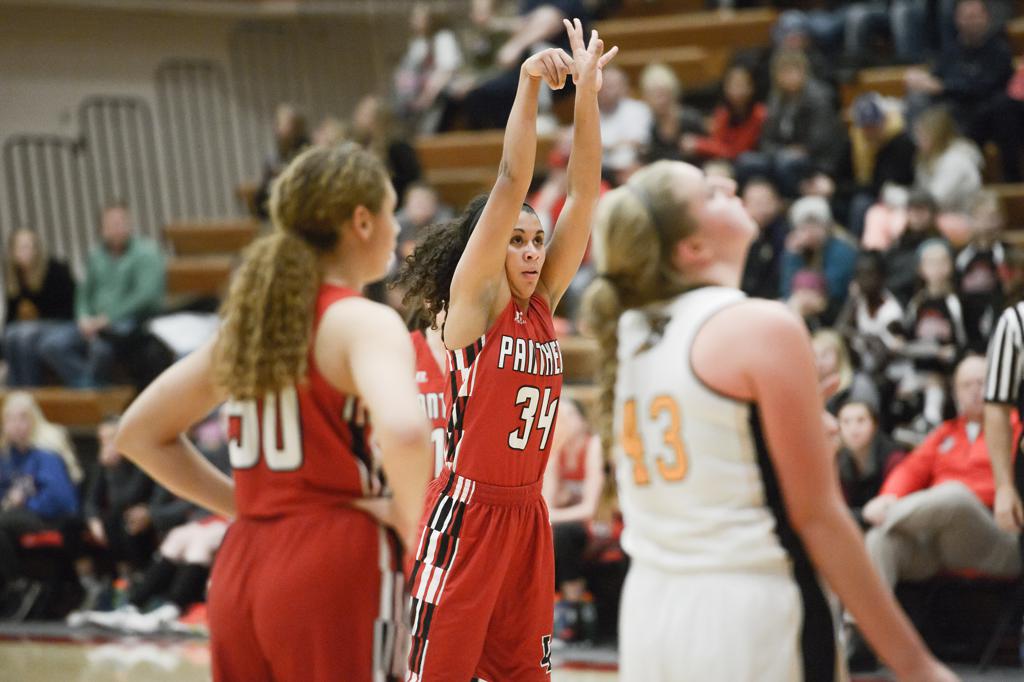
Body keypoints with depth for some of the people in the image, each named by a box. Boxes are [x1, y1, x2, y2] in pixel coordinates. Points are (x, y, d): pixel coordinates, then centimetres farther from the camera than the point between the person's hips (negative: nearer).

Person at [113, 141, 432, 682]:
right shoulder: (363, 322, -8)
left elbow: (139, 433, 19)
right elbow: (403, 432, -29)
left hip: (240, 570, 7)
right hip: (336, 566, -7)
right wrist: (412, 525, -12)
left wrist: (246, 505, 14)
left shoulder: (251, 315, 13)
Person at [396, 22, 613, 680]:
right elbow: (512, 184, -16)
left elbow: (584, 191, 4)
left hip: (527, 513, 7)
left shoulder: (543, 304, 9)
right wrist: (530, 85, -24)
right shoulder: (473, 301, -6)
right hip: (468, 512, -7)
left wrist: (588, 91, -2)